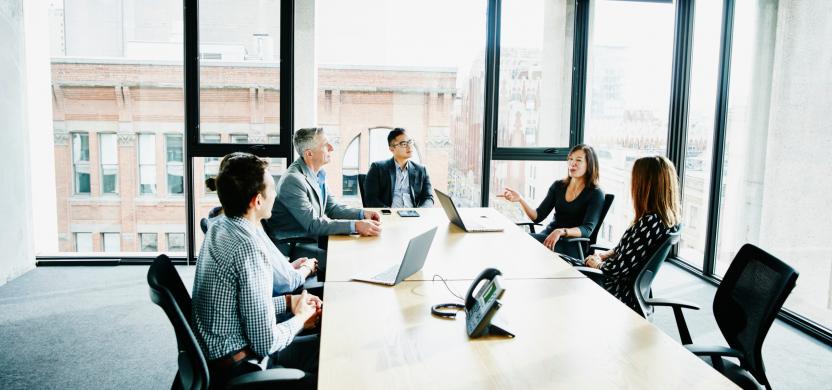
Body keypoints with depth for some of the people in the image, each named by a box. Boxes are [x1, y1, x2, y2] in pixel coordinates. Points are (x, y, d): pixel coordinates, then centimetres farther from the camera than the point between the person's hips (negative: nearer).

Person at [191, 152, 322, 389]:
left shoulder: (219, 227, 1)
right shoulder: (248, 246, -28)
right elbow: (266, 342, -25)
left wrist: (288, 301, 7)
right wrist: (300, 319, -7)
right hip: (233, 369, -9)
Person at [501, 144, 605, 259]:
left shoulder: (596, 194, -3)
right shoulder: (558, 186, 11)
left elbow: (587, 229, -16)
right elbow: (537, 217, 6)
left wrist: (561, 232, -34)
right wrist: (520, 199, -12)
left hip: (573, 246, -5)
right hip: (548, 235, 5)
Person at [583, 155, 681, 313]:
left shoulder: (650, 222, -30)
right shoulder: (670, 218, -2)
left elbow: (620, 268, -24)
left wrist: (598, 264, -5)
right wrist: (605, 255, 6)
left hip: (624, 296, -8)